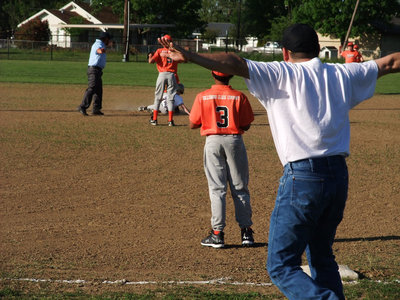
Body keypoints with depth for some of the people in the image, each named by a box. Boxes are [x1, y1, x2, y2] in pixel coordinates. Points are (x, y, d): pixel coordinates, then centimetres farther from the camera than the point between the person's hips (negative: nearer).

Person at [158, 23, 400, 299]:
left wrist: (190, 57, -19)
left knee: (281, 267, -1)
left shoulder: (281, 75, 1)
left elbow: (235, 64, -13)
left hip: (302, 176, -6)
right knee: (322, 259, 23)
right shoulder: (341, 75, 15)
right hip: (339, 175, 6)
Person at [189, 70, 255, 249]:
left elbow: (193, 124, 1)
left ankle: (217, 234, 0)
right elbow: (246, 126, -2)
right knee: (240, 188, 9)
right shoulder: (239, 97, -4)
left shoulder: (202, 97, -4)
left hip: (213, 142, 0)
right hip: (234, 141, 0)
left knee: (217, 188, 3)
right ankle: (246, 232, 12)